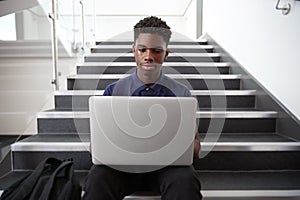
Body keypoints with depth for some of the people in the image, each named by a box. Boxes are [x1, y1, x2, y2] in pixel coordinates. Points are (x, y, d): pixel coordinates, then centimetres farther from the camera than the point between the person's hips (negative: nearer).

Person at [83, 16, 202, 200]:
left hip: (167, 164, 1)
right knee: (98, 178, -31)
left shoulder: (181, 93, 6)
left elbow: (195, 148, 7)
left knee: (185, 180, -32)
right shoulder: (113, 91, 7)